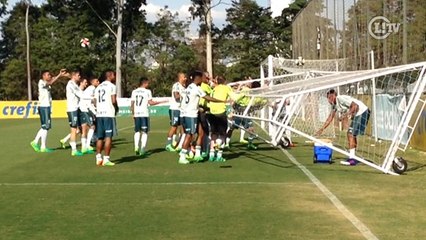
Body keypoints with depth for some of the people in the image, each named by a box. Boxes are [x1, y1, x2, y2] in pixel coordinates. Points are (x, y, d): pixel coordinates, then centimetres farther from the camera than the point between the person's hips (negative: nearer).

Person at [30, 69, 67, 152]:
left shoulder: (46, 84, 20)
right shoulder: (41, 82, -9)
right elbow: (50, 83, -27)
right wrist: (59, 75, -31)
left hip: (47, 107, 9)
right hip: (43, 107, -9)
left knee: (45, 127, 13)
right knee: (45, 127, -5)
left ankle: (35, 142, 19)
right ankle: (43, 147, -1)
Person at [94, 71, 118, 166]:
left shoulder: (98, 87, 17)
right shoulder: (112, 86, -4)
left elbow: (95, 103, 13)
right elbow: (113, 101, -13)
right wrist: (116, 108, 5)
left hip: (99, 114, 7)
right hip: (109, 114, -7)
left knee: (100, 137, 12)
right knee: (108, 137, -4)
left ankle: (98, 158, 9)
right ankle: (106, 159, -6)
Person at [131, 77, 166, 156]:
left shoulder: (134, 91, 9)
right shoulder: (147, 91, -4)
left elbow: (132, 104, 8)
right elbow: (151, 102, -8)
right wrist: (161, 102, 3)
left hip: (136, 114, 4)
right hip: (144, 114, -4)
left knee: (137, 131, 15)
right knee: (144, 132, 4)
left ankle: (136, 147, -2)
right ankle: (142, 150, -6)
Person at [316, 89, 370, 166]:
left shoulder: (341, 98, -19)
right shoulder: (334, 105, 10)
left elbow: (355, 106, -24)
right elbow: (330, 118, 15)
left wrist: (346, 114, -23)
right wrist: (322, 129, 12)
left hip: (362, 112, -10)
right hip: (356, 115, 10)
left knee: (351, 134, -14)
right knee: (350, 134, 12)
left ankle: (352, 159, -17)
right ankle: (352, 157, 17)